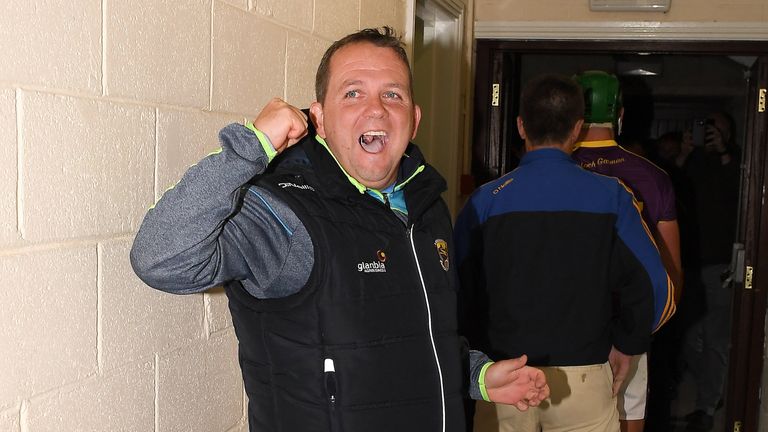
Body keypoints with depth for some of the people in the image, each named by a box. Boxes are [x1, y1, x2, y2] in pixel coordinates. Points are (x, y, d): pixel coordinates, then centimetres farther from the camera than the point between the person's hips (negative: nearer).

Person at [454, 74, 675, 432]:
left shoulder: (485, 201, -7)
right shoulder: (610, 197, -5)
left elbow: (460, 291, -6)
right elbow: (654, 288, -7)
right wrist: (625, 346, 8)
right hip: (582, 376, 0)